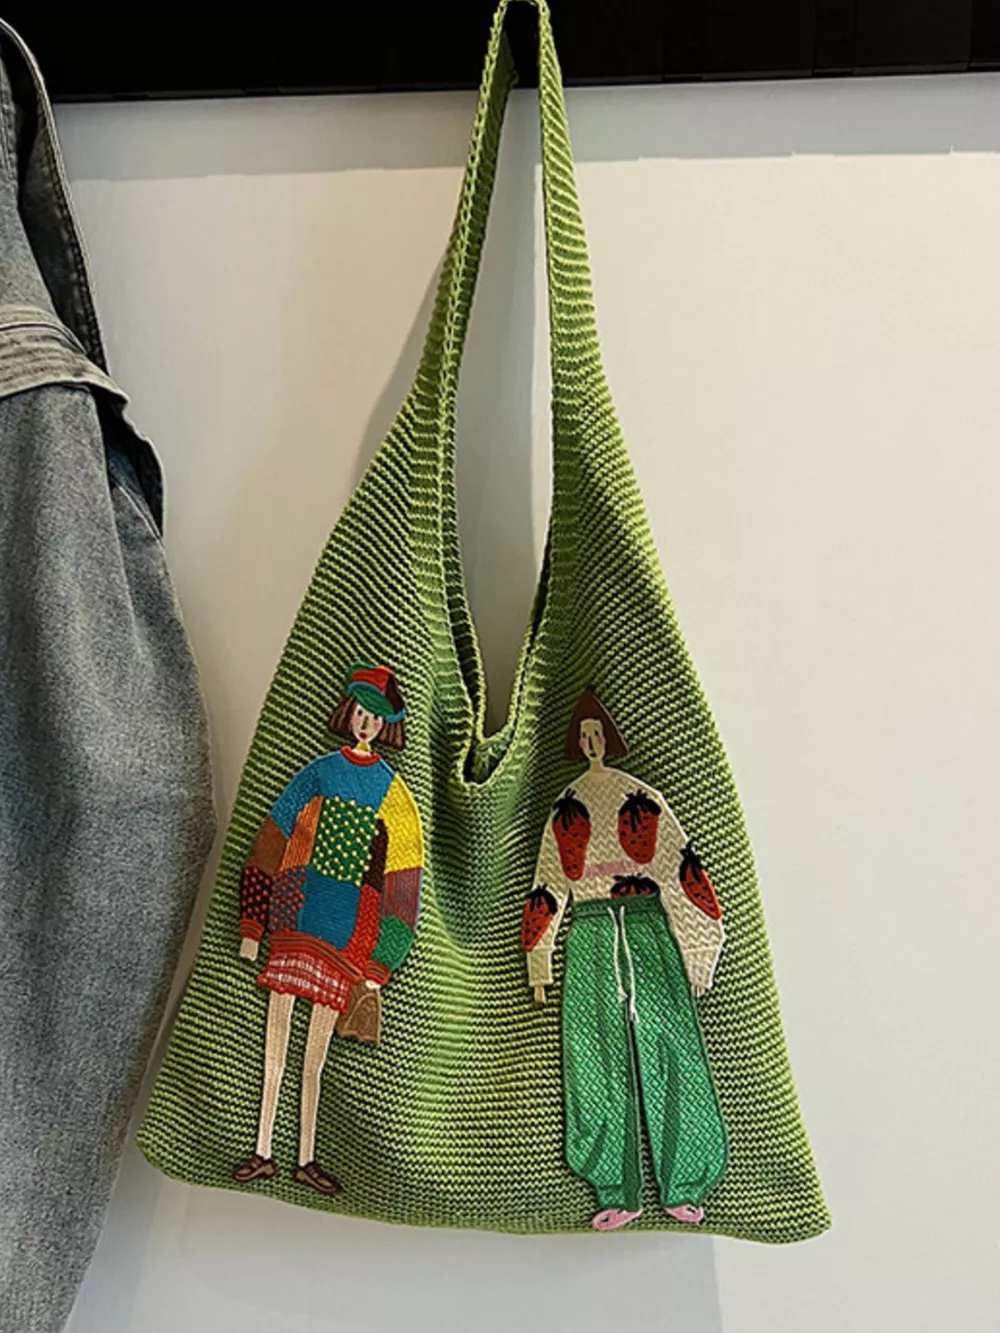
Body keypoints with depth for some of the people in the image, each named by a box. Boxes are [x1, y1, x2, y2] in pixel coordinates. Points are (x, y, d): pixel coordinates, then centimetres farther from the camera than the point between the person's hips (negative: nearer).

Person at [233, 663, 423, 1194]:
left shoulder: (392, 792, 4)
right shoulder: (317, 773, 4)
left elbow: (397, 881, 4)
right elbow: (271, 842, 6)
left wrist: (377, 965, 1)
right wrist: (252, 929, 2)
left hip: (347, 927, 0)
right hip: (294, 913, 0)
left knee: (315, 1054, 8)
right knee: (276, 1042, 4)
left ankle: (306, 1158, 18)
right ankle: (263, 1152, 14)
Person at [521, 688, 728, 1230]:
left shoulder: (643, 799, 6)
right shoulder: (565, 810, 12)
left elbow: (683, 869, 6)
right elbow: (548, 889, 15)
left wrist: (698, 949, 2)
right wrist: (539, 964, 12)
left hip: (647, 927, -2)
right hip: (591, 936, 2)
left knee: (666, 1048, -3)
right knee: (599, 1060, 1)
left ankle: (683, 1189, 9)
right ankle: (618, 1194, 10)